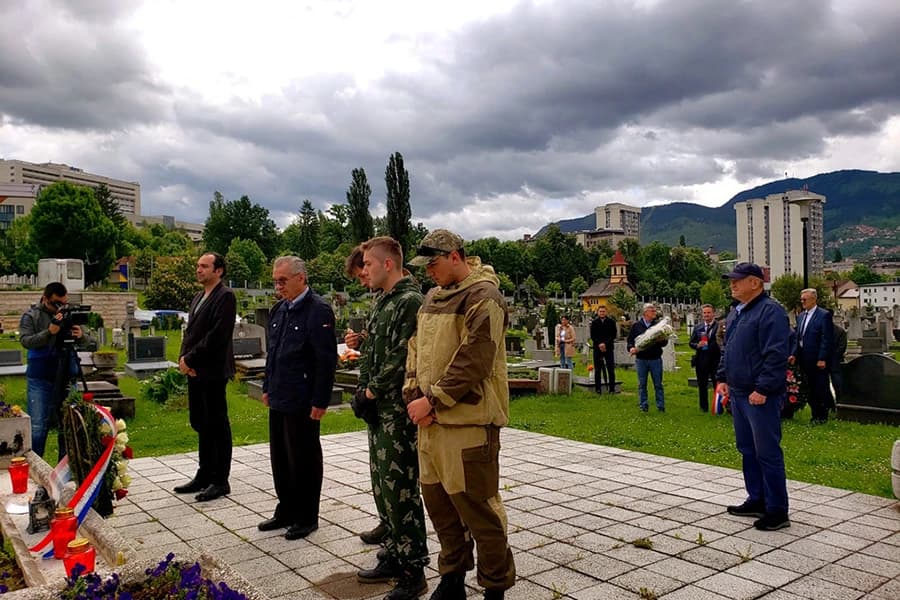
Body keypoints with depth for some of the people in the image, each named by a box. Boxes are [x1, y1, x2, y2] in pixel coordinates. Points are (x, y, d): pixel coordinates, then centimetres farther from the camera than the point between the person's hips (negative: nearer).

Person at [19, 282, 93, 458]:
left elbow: (85, 343, 5)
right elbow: (25, 341, -13)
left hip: (67, 377, 3)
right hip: (40, 379, -3)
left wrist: (81, 335, -18)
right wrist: (49, 332, -27)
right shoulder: (30, 316, -1)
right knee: (38, 427, -4)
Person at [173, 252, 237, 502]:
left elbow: (217, 335, -18)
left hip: (213, 371, -9)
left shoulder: (225, 297, -10)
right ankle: (205, 476, 26)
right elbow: (190, 332, 17)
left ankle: (220, 481, 8)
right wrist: (183, 358, 0)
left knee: (217, 425, -1)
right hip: (194, 371, 9)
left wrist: (190, 359, -14)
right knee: (201, 424, 15)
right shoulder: (198, 298, 18)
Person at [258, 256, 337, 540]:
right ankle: (286, 511, 31)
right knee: (280, 457, 16)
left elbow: (326, 360, -17)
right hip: (279, 399, 8)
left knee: (304, 459, 4)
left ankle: (307, 517, 19)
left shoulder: (318, 311, -14)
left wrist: (320, 401, -18)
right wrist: (267, 387, 18)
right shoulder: (279, 310, 12)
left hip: (302, 402, -8)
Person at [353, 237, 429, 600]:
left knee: (399, 489, -3)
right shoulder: (382, 303, 15)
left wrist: (372, 391, -11)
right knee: (382, 487, 16)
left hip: (398, 410, -9)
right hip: (377, 408, 10)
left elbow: (401, 359, -20)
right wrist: (363, 392, 5)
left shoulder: (411, 302, -14)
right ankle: (393, 557, 30)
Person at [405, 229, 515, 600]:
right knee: (438, 500, 16)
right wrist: (415, 395, 0)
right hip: (431, 419, 8)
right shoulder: (434, 296, 15)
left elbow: (474, 360, -19)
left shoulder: (483, 298, -12)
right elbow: (417, 348, 15)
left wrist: (433, 400, -17)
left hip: (469, 420, -8)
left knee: (477, 506, 0)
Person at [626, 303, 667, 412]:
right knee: (642, 384, 6)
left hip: (655, 359, 0)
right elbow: (630, 339, 6)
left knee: (658, 384, 4)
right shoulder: (636, 325, 4)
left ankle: (661, 406, 12)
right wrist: (631, 348, -13)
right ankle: (644, 405, 16)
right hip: (641, 359, 0)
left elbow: (665, 341, 5)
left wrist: (662, 340, -18)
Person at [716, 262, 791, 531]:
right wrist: (722, 378, 14)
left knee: (767, 453, -3)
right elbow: (726, 350, 23)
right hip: (739, 393, 10)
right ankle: (757, 500, 29)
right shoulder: (736, 313, 15)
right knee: (747, 450, 16)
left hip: (760, 397, -9)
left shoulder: (770, 311, -14)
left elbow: (776, 355, -20)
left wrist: (763, 389, -22)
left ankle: (777, 511, 7)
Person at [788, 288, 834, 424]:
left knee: (821, 388, 2)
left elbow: (827, 339, -13)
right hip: (805, 360, 7)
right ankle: (815, 415, 20)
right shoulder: (801, 316, 14)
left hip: (818, 360, -7)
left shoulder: (824, 315, -8)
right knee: (811, 389, 12)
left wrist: (822, 359, -17)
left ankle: (822, 416, 13)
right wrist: (794, 354, 5)